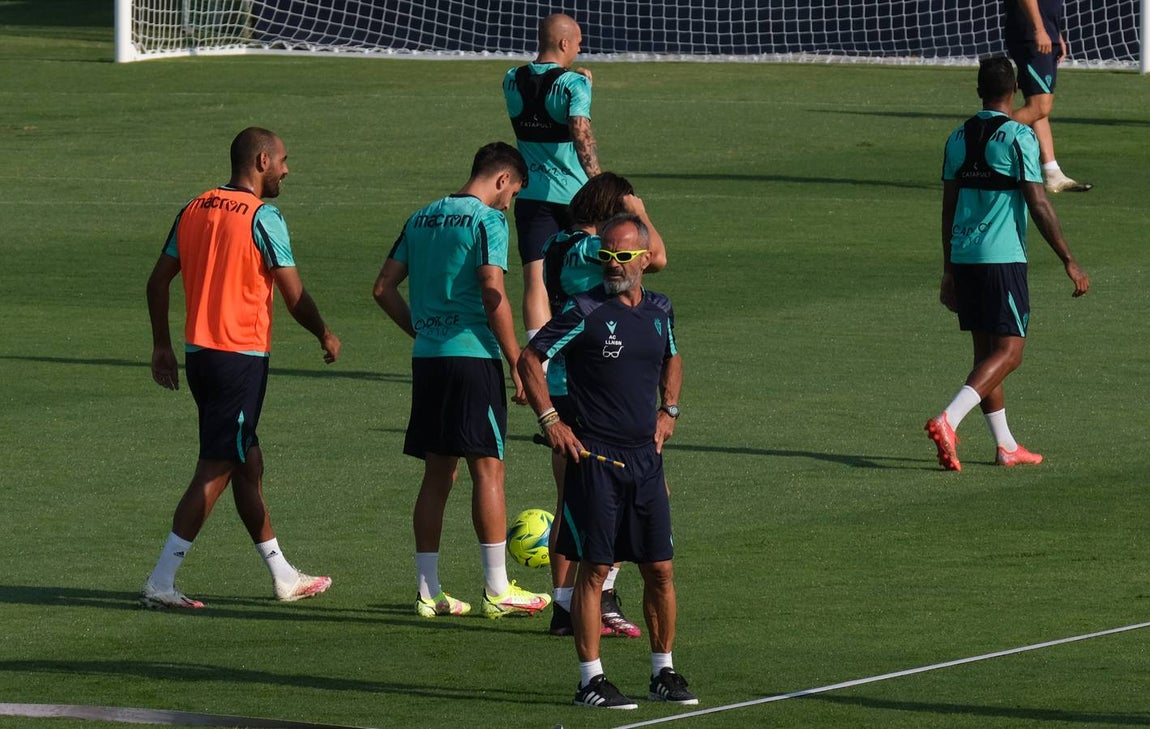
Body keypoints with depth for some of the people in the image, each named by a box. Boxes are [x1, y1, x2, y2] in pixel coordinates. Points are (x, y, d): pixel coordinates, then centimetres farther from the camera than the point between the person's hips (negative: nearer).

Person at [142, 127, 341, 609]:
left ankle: (282, 577, 26)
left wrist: (162, 347, 18)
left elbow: (158, 281, 11)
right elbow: (294, 297, -11)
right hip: (242, 357, -8)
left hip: (198, 353, 8)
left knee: (248, 463, 17)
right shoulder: (263, 218, -12)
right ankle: (161, 583, -8)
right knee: (216, 471, -4)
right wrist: (326, 337, 6)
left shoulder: (194, 210, 9)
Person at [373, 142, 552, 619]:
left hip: (428, 360, 7)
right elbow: (493, 295, -16)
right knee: (487, 469, -2)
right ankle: (497, 591, -2)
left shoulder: (422, 219, 14)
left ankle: (429, 592, 10)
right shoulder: (487, 220, -7)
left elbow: (384, 288, 13)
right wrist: (517, 364, -11)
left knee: (437, 473, 10)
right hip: (473, 356, -7)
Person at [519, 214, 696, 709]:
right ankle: (591, 680, 1)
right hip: (594, 458, -5)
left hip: (645, 458, 5)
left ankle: (663, 672, 18)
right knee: (594, 570, -4)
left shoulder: (660, 311, 9)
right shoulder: (584, 311, -7)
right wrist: (549, 419, -9)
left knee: (660, 569, 7)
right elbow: (530, 359, -3)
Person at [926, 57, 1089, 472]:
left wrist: (949, 271, 21)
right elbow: (1038, 205, -12)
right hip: (1003, 258, -7)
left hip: (963, 258, 7)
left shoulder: (958, 139, 9)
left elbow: (948, 208, 14)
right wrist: (1069, 262, -6)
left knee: (986, 350, 13)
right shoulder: (1019, 138, -10)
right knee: (1008, 351, -5)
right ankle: (947, 422, -24)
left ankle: (1006, 447, 18)